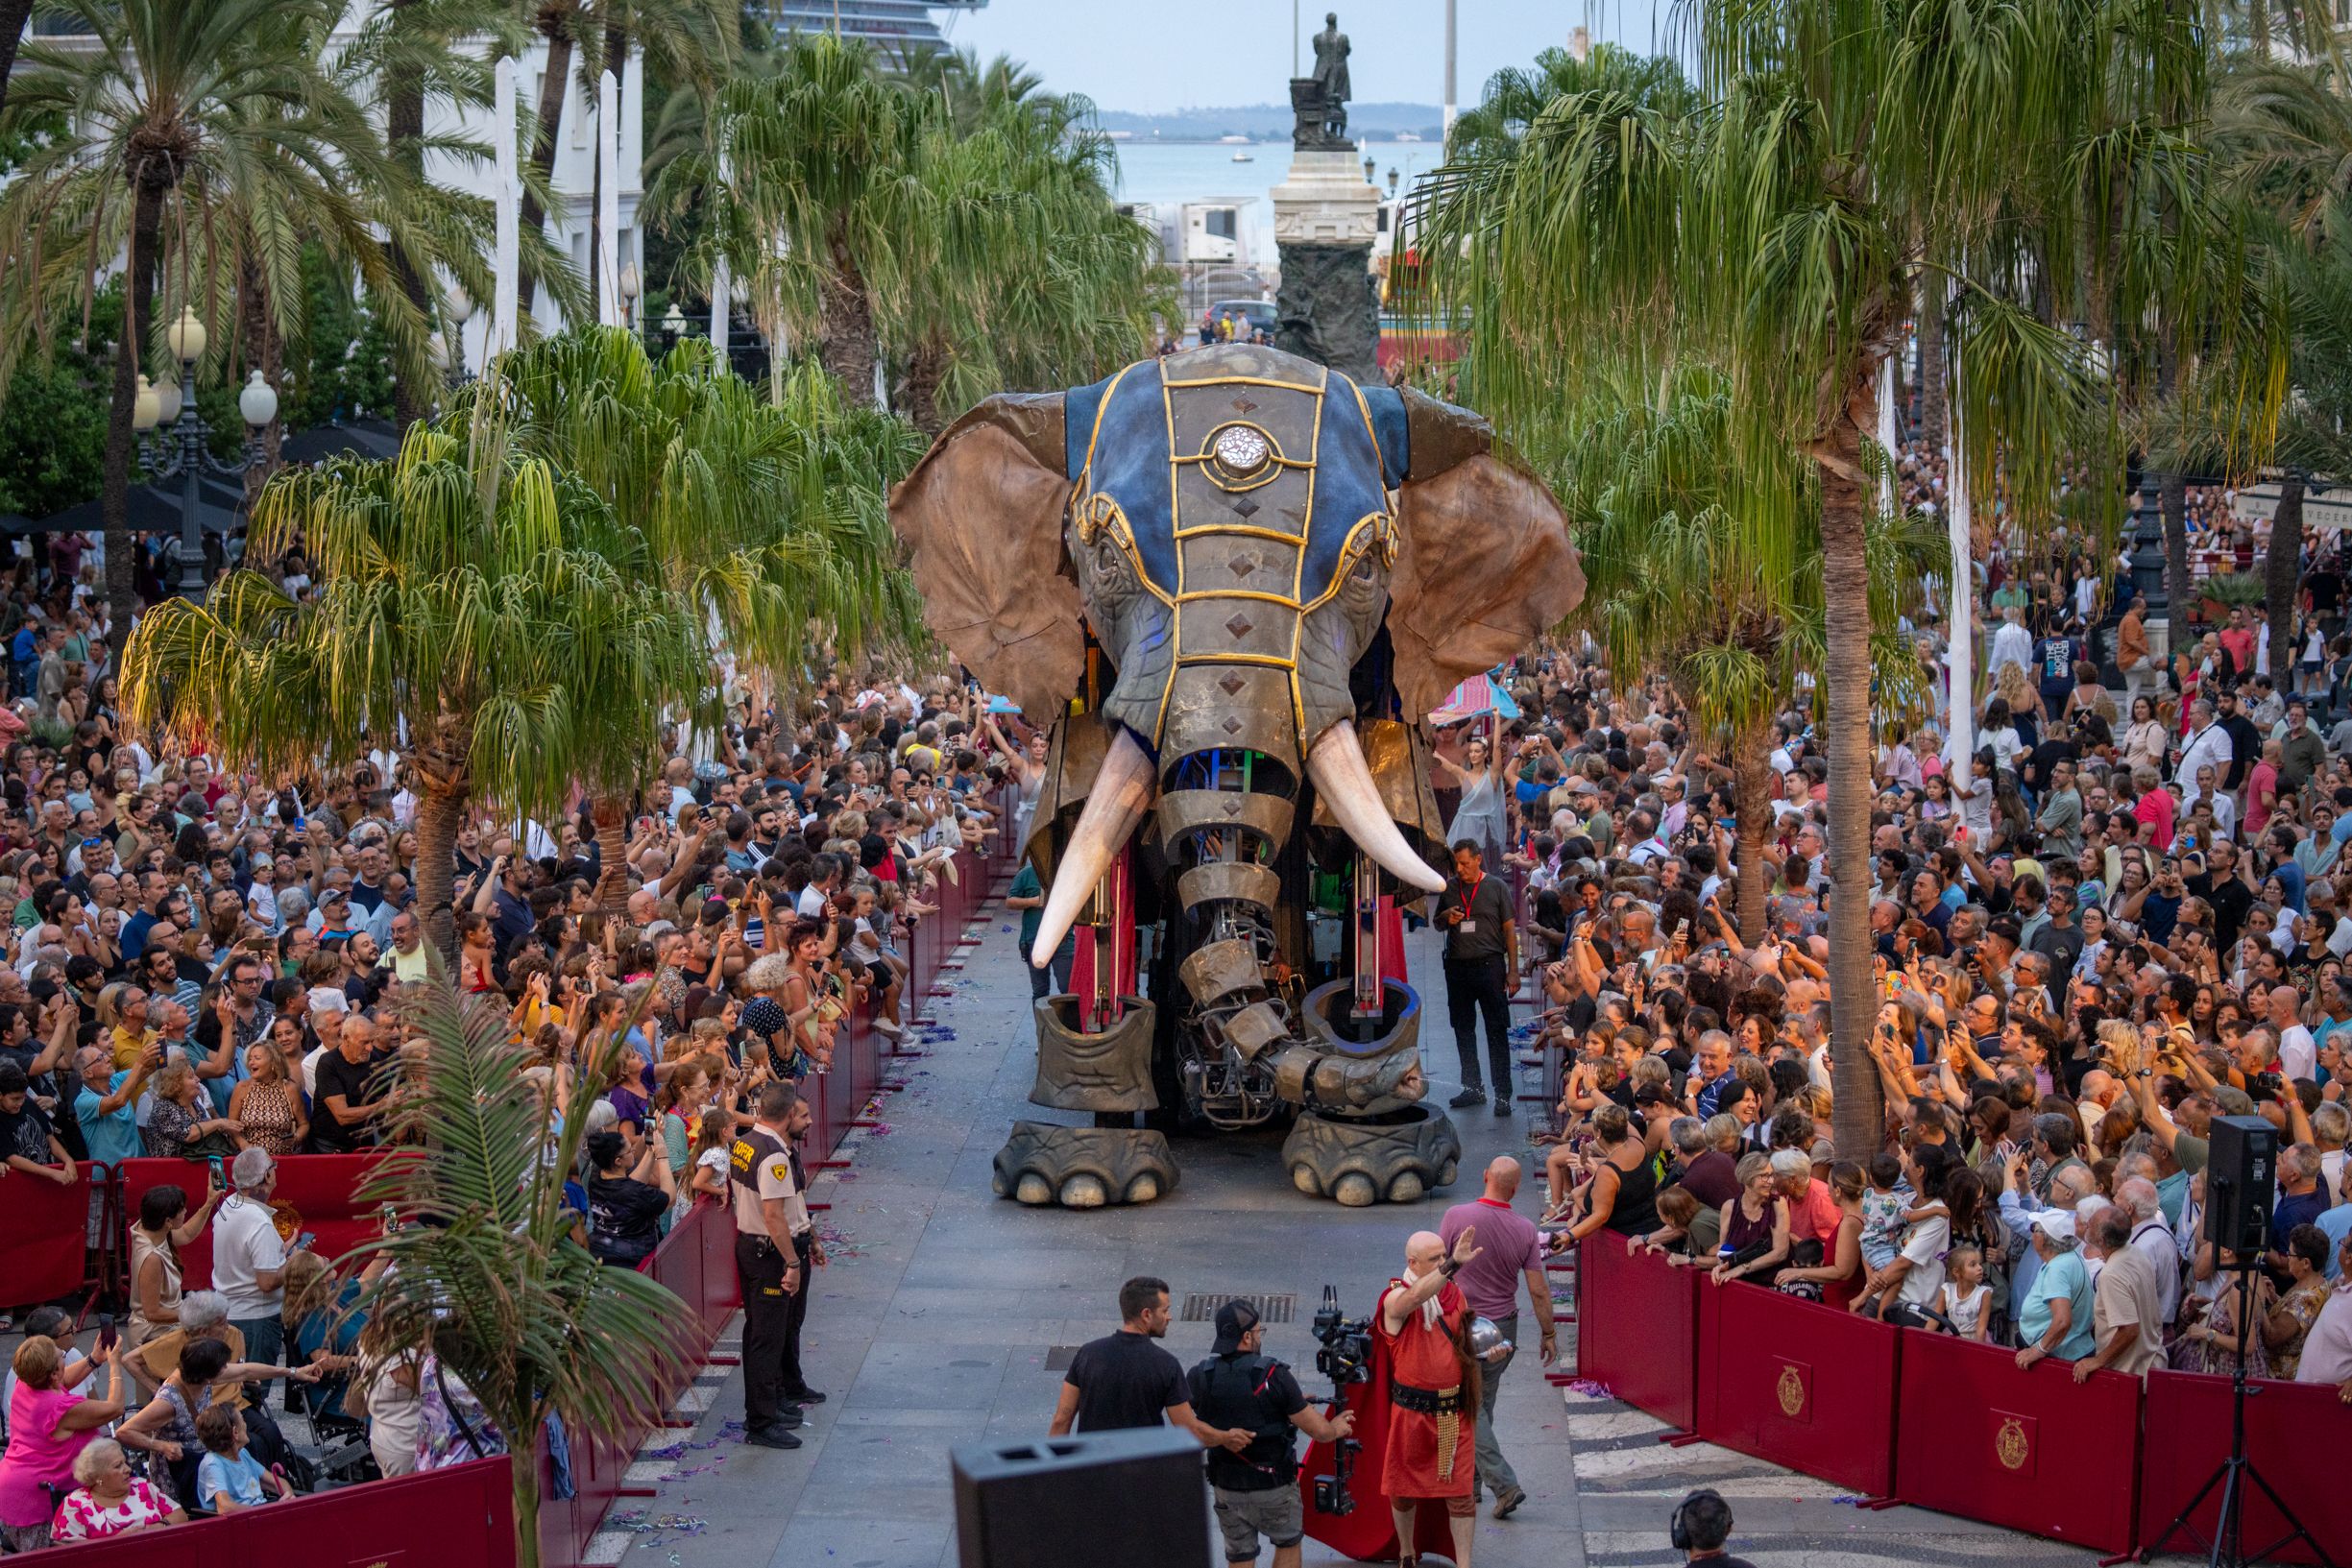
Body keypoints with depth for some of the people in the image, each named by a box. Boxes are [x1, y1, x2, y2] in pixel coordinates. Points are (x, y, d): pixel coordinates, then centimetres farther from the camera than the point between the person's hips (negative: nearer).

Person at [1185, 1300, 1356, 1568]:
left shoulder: (1200, 1377, -10)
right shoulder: (1274, 1376, -20)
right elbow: (1319, 1432, -15)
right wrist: (1336, 1427, 8)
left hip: (1226, 1487, 3)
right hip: (1274, 1486, -3)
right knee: (1288, 1545, 21)